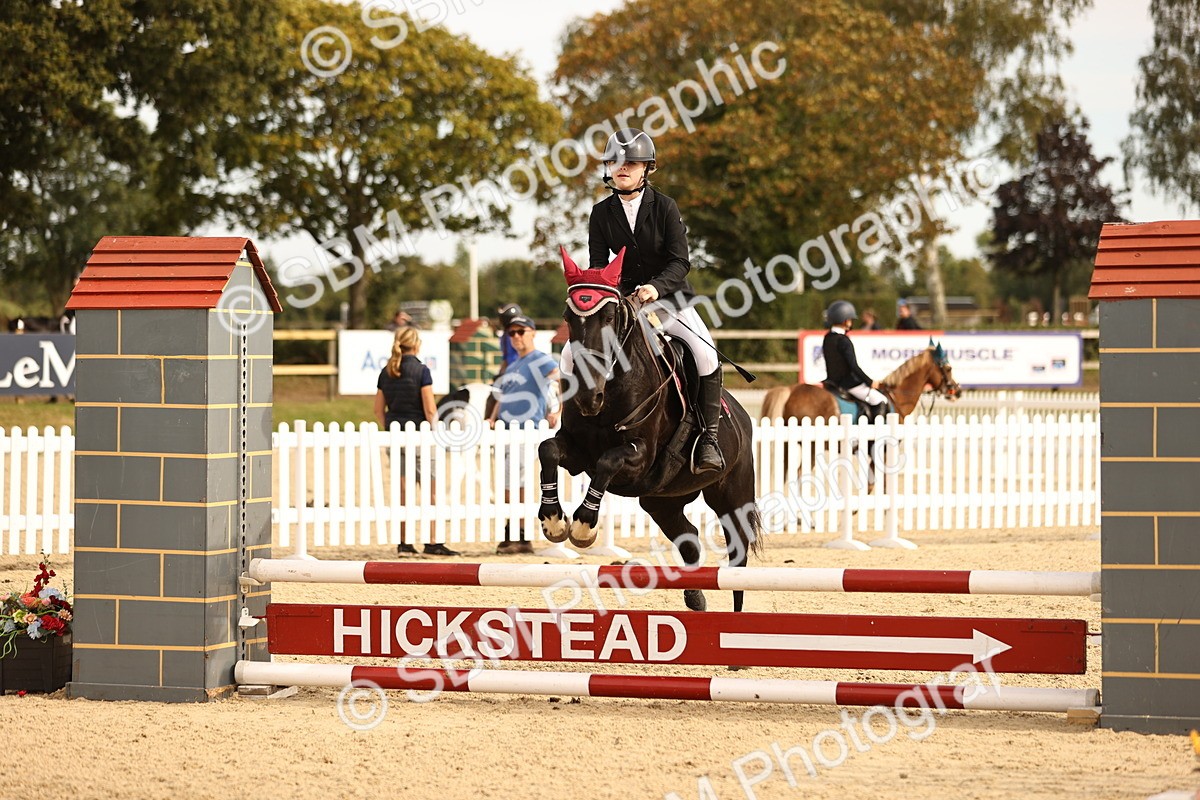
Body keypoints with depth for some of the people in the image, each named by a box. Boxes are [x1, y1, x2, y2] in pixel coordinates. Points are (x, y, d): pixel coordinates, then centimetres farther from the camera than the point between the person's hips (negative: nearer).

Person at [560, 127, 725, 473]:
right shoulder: (602, 212, 1)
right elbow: (597, 262, 0)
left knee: (705, 353, -28)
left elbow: (680, 261, -15)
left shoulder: (664, 207, -8)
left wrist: (655, 287, -33)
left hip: (667, 297, -3)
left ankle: (708, 438, -18)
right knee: (571, 354, -12)